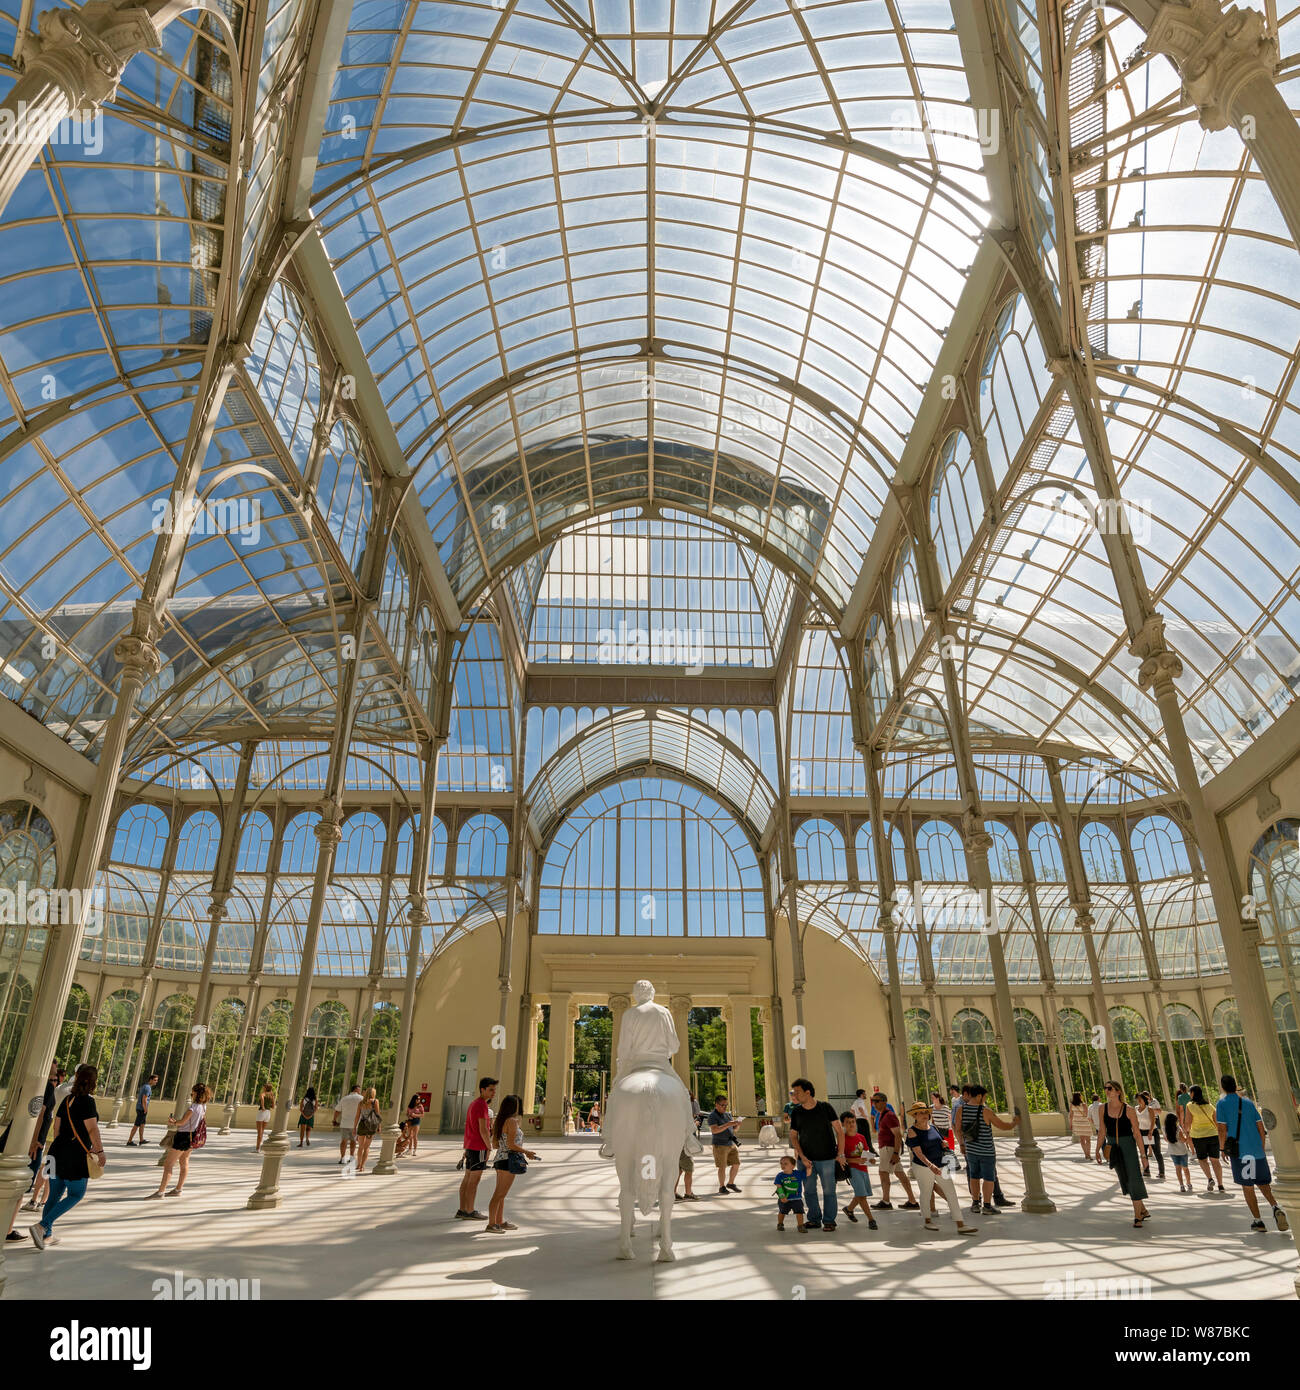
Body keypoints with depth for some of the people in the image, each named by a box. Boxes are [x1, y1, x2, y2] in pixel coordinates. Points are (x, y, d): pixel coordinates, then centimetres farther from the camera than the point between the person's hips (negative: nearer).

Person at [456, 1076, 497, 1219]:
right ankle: (470, 1212, 2)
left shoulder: (473, 1103, 15)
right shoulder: (482, 1105, -16)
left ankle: (462, 1210, 17)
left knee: (467, 1178, 12)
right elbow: (483, 1130, -20)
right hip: (479, 1147, -9)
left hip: (470, 1146, 9)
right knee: (474, 1180, -3)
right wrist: (489, 1147, -11)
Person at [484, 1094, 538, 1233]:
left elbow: (495, 1143, 15)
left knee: (501, 1193, 16)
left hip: (500, 1158, 9)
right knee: (500, 1194, -4)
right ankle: (491, 1224, -2)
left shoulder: (499, 1121, 11)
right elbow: (511, 1144, -20)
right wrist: (527, 1151, -6)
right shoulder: (512, 1121, -15)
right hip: (509, 1160, -9)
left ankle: (500, 1221, 23)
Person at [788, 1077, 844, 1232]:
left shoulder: (825, 1108, -7)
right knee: (809, 1191, 7)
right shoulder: (796, 1112, 0)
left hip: (826, 1158, -3)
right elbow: (793, 1136, 3)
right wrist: (802, 1157, -8)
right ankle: (814, 1219, 22)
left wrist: (840, 1154, -6)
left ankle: (829, 1221, 16)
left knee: (829, 1191, 2)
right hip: (806, 1158, 3)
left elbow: (839, 1130, -1)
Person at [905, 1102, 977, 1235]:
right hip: (923, 1167, -5)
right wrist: (930, 1165, -34)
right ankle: (928, 1220, 30)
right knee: (926, 1194, 8)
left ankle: (961, 1225, 4)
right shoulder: (912, 1131, -13)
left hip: (941, 1165, 5)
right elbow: (918, 1152, -21)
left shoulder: (933, 1127, 6)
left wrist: (944, 1144, -3)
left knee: (952, 1194, 1)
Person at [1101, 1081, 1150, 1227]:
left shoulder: (1129, 1110, -10)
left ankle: (1137, 1216, 4)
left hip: (1128, 1145, -4)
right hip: (1113, 1147, 4)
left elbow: (1137, 1133, -6)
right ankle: (1143, 1210, 29)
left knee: (1133, 1178, -7)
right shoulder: (1103, 1108, -1)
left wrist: (1143, 1155, -7)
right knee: (1125, 1181, 11)